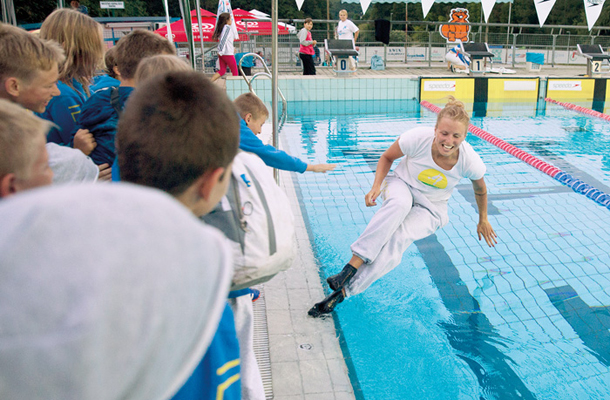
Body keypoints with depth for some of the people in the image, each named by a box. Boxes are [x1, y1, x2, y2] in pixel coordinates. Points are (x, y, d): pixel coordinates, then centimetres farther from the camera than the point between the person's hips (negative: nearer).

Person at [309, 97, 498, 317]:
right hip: (402, 185, 0)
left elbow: (480, 190, 1)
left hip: (431, 208, 0)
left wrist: (483, 220, 16)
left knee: (398, 238, -30)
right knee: (400, 203, -40)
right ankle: (352, 265, -39)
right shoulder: (417, 138, -26)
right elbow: (387, 157, -6)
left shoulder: (470, 162, -22)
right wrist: (376, 187, -21)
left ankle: (343, 292, -30)